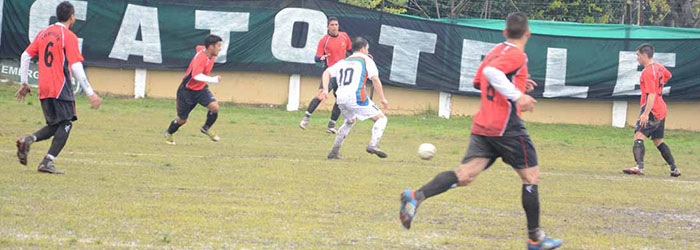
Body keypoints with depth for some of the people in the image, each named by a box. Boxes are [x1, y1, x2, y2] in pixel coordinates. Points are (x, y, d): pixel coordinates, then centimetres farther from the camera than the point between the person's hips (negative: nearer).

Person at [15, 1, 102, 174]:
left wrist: (24, 83, 19)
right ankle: (47, 163, -11)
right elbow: (76, 67, -13)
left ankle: (27, 140, -10)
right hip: (61, 88, -7)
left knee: (54, 126, 16)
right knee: (66, 124, 0)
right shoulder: (69, 36, -7)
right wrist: (90, 93, -11)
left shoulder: (43, 33, 14)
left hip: (43, 89, 7)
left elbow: (25, 56, 12)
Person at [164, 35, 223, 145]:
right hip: (187, 90, -6)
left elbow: (199, 48, 18)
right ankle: (169, 133, 40)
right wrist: (212, 80, -60)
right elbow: (197, 76, -48)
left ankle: (206, 128, 5)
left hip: (201, 88, 6)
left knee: (214, 107, -21)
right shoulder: (201, 57, -32)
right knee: (182, 120, 9)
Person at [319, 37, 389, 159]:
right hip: (357, 97, -6)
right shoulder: (366, 60, 8)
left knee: (350, 122, 31)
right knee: (381, 118, 6)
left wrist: (325, 90, 5)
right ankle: (373, 145, -17)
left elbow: (327, 73, 12)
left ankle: (334, 151, 23)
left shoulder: (343, 62, 24)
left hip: (341, 99, 6)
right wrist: (382, 99, -2)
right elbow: (375, 79, -4)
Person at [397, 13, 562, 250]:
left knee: (465, 174, -3)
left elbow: (479, 81, 29)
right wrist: (517, 95, -28)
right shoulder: (517, 56, -9)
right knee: (531, 176, 7)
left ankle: (416, 196, -25)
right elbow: (491, 72, -26)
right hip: (506, 126, -7)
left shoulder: (496, 51, 17)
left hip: (482, 126, 7)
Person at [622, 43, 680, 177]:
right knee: (658, 141, 20)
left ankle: (639, 166, -38)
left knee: (639, 136, -21)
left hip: (652, 110, -10)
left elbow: (651, 94, -24)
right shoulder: (659, 67, 12)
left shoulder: (647, 72, -16)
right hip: (662, 110, 10)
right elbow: (668, 75, 35)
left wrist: (646, 113, -30)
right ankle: (674, 169, 22)